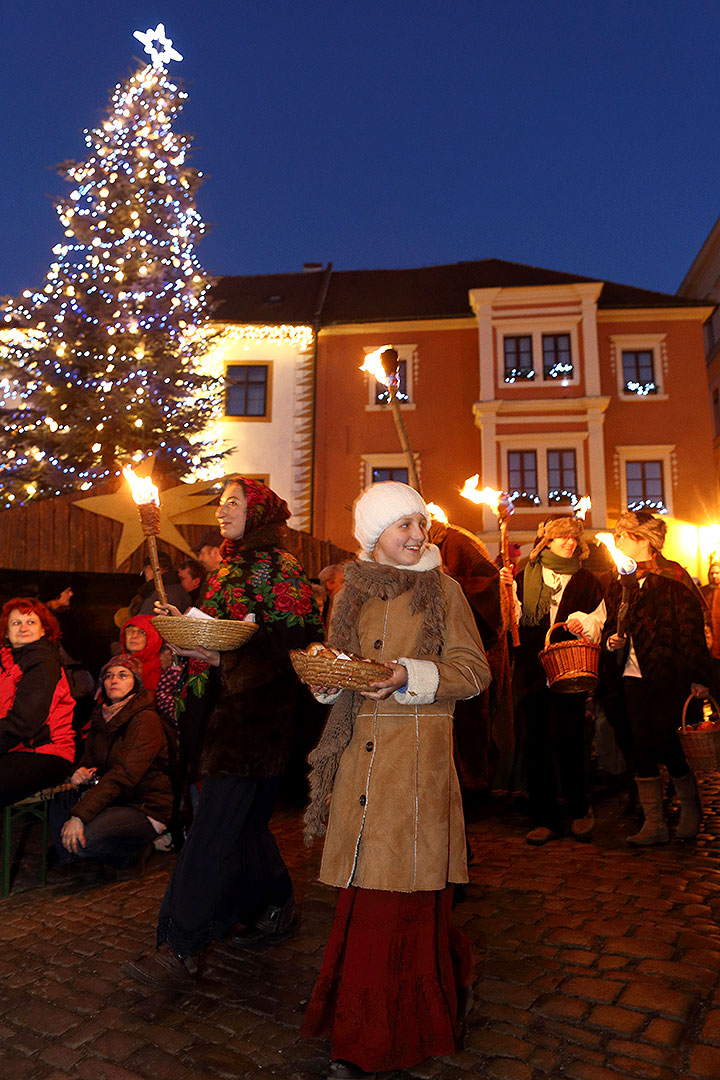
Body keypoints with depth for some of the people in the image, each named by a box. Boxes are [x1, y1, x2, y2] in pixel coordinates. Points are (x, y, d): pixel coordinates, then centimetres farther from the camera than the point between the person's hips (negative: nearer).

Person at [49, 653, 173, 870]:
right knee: (58, 798, -9)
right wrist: (80, 773, -14)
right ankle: (66, 858, 9)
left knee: (84, 838, -27)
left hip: (145, 809, -8)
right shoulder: (101, 715, 8)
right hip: (112, 797, 8)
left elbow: (124, 775, -27)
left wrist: (79, 815, -33)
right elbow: (89, 757, 12)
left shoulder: (146, 720, -19)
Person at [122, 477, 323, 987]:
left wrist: (229, 656, -21)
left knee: (217, 824, -7)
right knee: (245, 818, 16)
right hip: (230, 702, 9)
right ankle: (276, 908, 34)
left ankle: (181, 949, 1)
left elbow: (301, 636, -17)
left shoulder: (278, 564, -10)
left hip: (262, 706, -9)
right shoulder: (229, 567, 16)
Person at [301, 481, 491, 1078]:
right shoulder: (351, 594, 11)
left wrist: (410, 676, -17)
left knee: (404, 890, -2)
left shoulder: (442, 589, 0)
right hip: (360, 749, 4)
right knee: (366, 890, 7)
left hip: (420, 752, -3)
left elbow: (474, 669, -3)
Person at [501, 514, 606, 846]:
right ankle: (545, 818, 17)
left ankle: (579, 809, 18)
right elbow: (513, 620, 9)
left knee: (566, 739, -7)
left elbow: (600, 624, 12)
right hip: (530, 672, 1)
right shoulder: (525, 578, 11)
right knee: (532, 744, 3)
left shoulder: (586, 581, 11)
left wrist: (583, 623, -8)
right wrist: (507, 590, -5)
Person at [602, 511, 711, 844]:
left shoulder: (671, 577, -5)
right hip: (633, 676, 6)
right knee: (641, 747, 4)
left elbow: (692, 628, -7)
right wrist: (612, 640, -4)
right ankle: (654, 823, 15)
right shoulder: (620, 581, 12)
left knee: (664, 745, -3)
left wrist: (698, 677, -11)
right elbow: (612, 625, 19)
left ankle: (691, 809, 24)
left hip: (668, 676, -5)